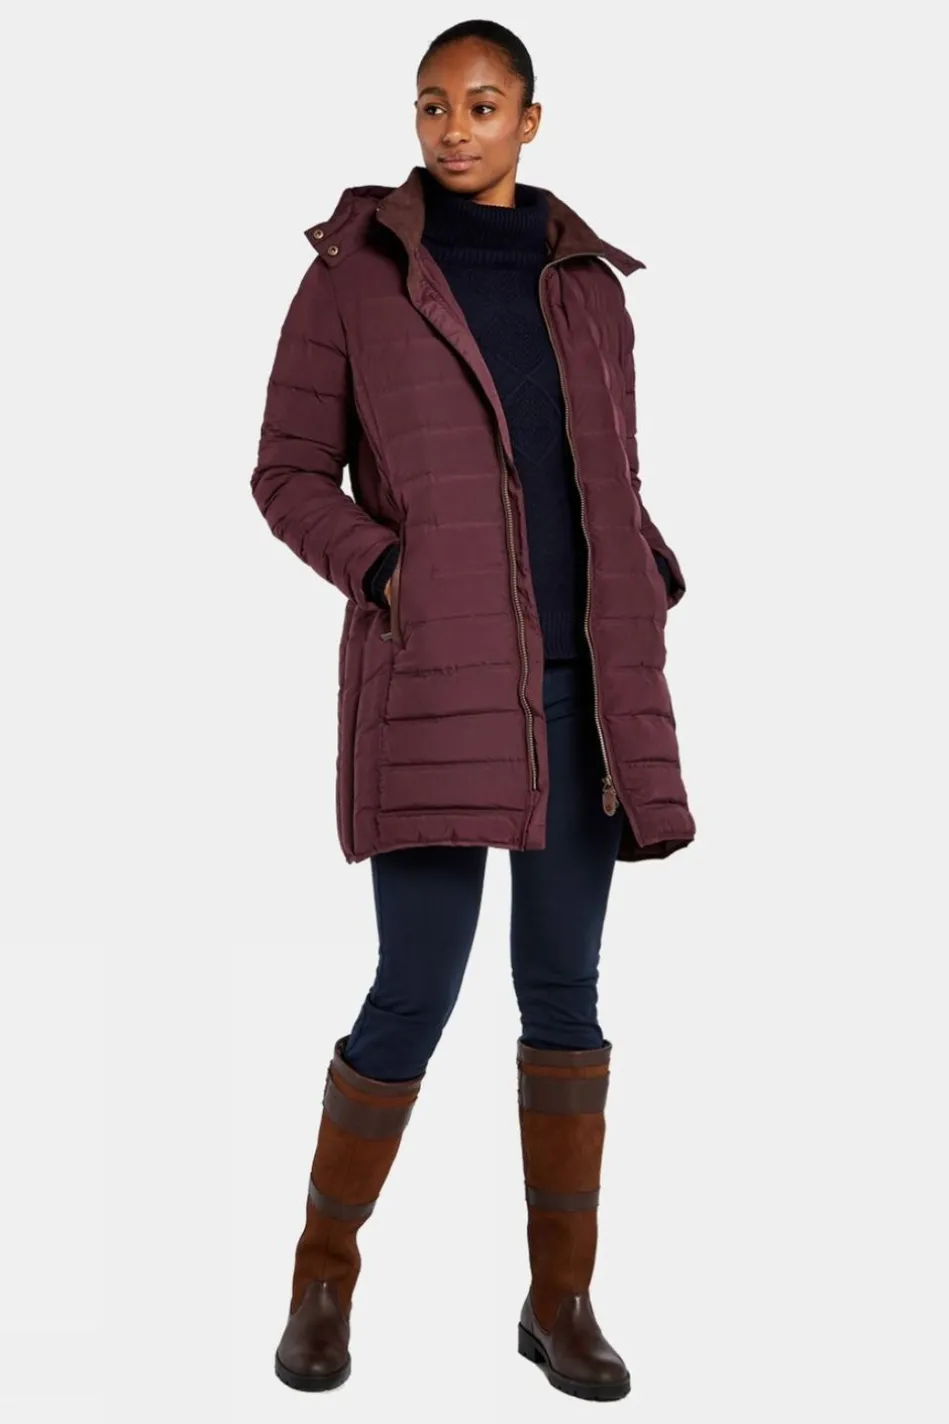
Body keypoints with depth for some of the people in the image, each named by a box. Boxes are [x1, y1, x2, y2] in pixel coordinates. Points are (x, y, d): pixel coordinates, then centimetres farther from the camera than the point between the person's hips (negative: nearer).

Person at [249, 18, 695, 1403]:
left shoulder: (589, 284, 13)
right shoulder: (353, 270, 2)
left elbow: (615, 494, 16)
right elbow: (290, 473, 3)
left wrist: (651, 614, 0)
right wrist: (384, 571, -14)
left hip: (575, 678, 4)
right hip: (435, 672, -4)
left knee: (564, 985, 5)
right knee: (417, 993, -6)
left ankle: (561, 1300, 18)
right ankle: (323, 1278, 17)